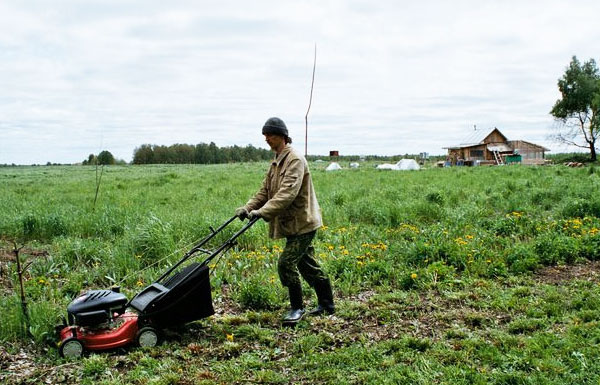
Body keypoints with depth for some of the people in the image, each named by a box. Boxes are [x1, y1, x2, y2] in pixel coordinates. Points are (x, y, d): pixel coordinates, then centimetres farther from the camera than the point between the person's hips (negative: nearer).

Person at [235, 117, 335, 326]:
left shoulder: (295, 159, -17)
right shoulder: (276, 162, 15)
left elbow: (288, 193, -28)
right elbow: (265, 191, 14)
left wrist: (263, 212, -34)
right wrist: (248, 207, -2)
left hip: (302, 222, -10)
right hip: (293, 223, 10)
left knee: (286, 263, -12)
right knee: (307, 264, 15)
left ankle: (297, 308, 3)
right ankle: (326, 303, 27)